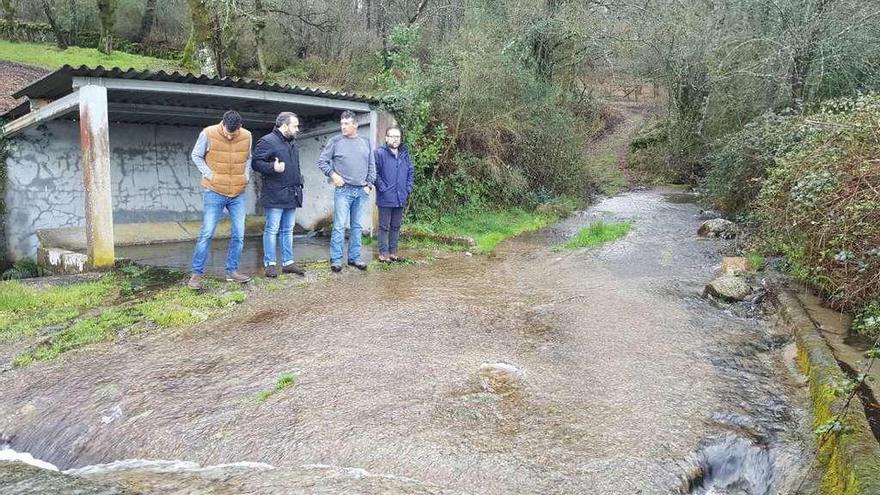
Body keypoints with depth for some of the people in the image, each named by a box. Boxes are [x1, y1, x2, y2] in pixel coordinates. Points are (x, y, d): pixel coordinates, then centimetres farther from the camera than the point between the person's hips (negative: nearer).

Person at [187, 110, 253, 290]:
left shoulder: (247, 136, -1)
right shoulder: (208, 134, -11)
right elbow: (196, 156, 0)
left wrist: (246, 176, 3)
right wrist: (210, 175, -7)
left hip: (238, 194, 4)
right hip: (214, 193, -4)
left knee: (239, 234, 4)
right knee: (206, 233, -4)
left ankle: (232, 271, 17)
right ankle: (197, 273, 6)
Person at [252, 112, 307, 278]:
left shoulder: (292, 144, 19)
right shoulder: (267, 141, -8)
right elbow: (256, 163, -14)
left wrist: (299, 182, 20)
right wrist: (272, 167, -28)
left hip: (292, 195, 8)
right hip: (275, 195, -8)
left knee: (288, 230, 11)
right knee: (272, 230, -2)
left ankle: (288, 262, 17)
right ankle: (270, 264, 5)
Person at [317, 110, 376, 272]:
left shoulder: (366, 142, 10)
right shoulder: (335, 141, -1)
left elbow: (372, 166, 13)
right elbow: (322, 161, 2)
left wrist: (369, 184, 4)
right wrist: (332, 174, -11)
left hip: (362, 191, 4)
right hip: (343, 190, -4)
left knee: (357, 226, 10)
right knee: (339, 226, -5)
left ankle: (354, 257, 19)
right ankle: (335, 259, 2)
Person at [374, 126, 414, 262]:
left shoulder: (404, 154, 10)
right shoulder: (380, 153, -9)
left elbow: (410, 172, 14)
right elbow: (375, 173, -12)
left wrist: (408, 189, 5)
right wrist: (383, 188, -15)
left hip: (401, 198, 6)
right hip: (385, 199, -6)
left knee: (396, 226, 13)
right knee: (384, 227, 2)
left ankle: (393, 252, 22)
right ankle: (383, 253, 8)